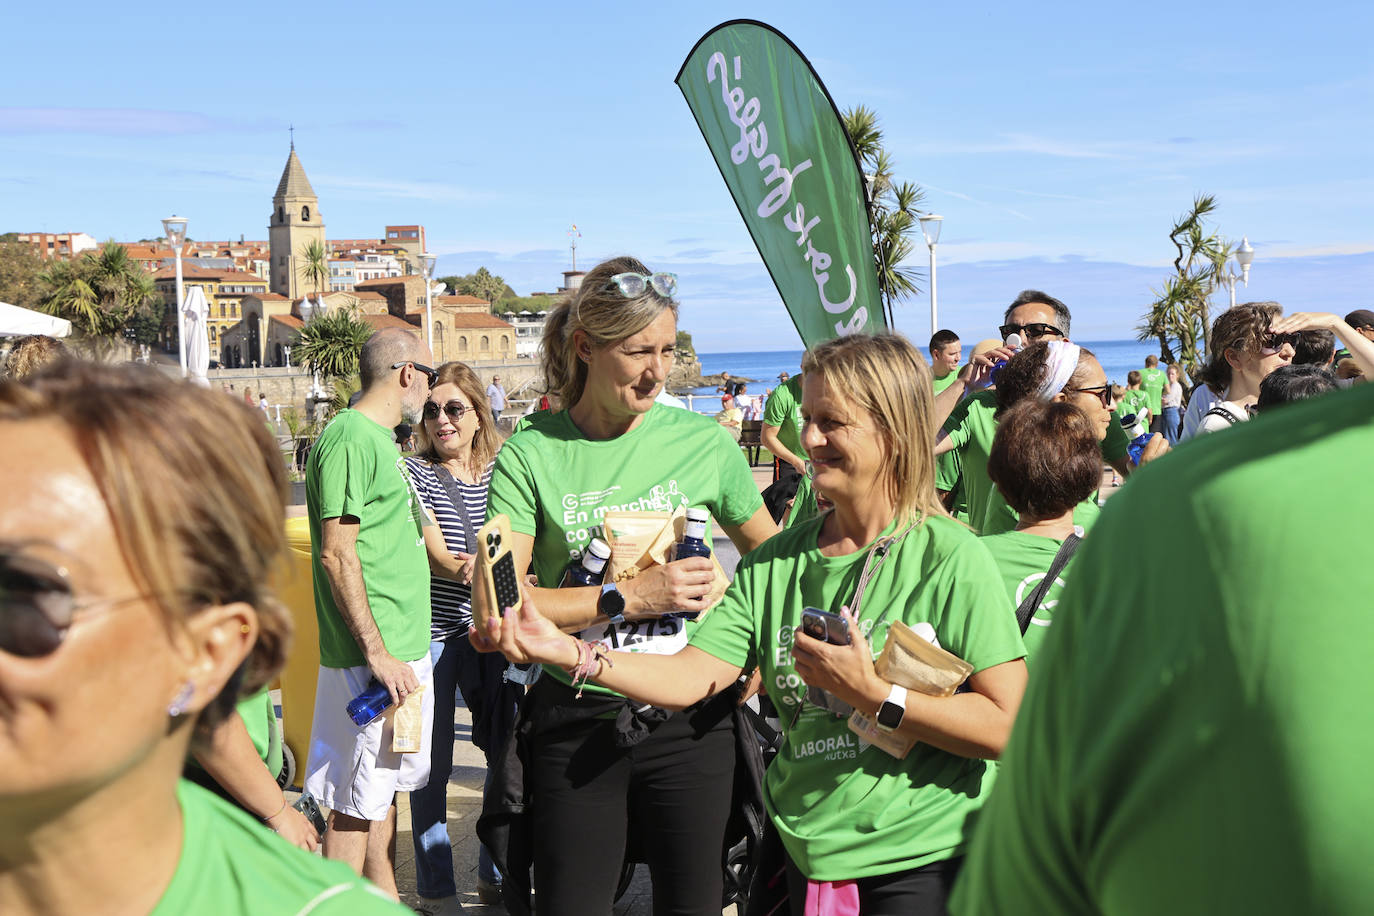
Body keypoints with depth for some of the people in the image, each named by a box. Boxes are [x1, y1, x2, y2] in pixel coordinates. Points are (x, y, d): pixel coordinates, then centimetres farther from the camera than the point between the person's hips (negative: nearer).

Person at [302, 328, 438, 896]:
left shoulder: (380, 440, 16)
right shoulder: (349, 438, -14)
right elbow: (337, 555, -20)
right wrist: (377, 653, -21)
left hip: (401, 650, 10)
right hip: (373, 658, -10)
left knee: (383, 792, 16)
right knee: (355, 805, -3)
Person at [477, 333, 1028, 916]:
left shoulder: (950, 558, -12)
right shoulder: (775, 562, 3)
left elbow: (1008, 726, -18)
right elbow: (689, 677, -7)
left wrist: (871, 694, -22)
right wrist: (569, 652, -20)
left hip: (926, 862, -5)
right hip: (809, 858, 5)